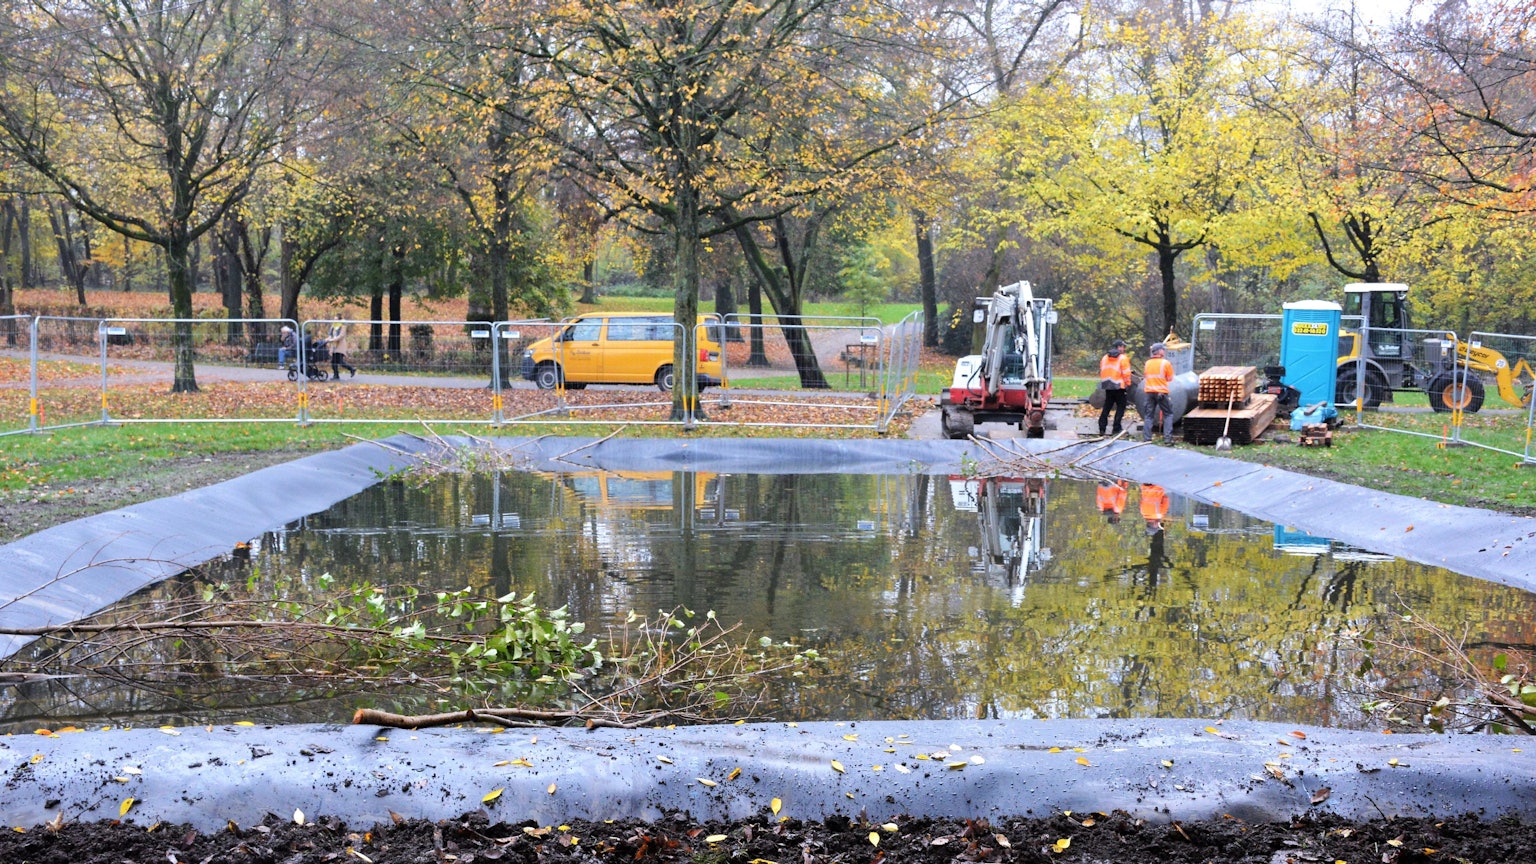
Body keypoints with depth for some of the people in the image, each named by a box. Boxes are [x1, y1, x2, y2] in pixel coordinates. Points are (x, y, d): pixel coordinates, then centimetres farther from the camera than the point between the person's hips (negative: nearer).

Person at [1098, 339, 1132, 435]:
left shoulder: (1104, 358, 11)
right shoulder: (1123, 358, -9)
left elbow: (1101, 372, 14)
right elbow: (1126, 373, -12)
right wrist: (1128, 384, -3)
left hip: (1107, 387, 6)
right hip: (1119, 387, -6)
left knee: (1106, 407, 12)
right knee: (1120, 407, 3)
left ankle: (1102, 428, 8)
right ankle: (1116, 429, -1)